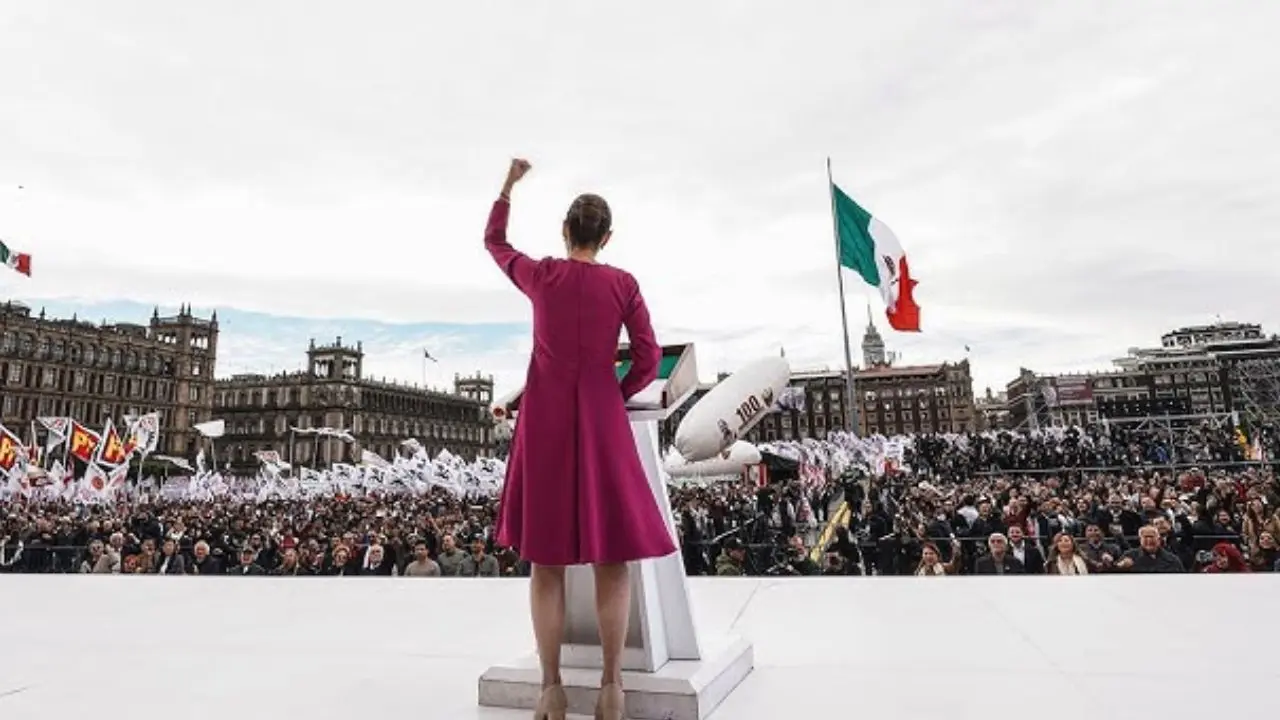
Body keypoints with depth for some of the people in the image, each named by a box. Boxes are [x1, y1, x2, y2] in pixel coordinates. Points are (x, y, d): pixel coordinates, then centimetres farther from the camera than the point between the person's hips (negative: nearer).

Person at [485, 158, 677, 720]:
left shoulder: (540, 275, 3)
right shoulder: (623, 284, 1)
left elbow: (494, 242, 22)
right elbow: (649, 359, -1)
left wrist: (509, 184, 30)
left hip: (545, 420, 1)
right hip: (602, 420, 0)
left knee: (547, 556, 6)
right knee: (611, 553, 6)